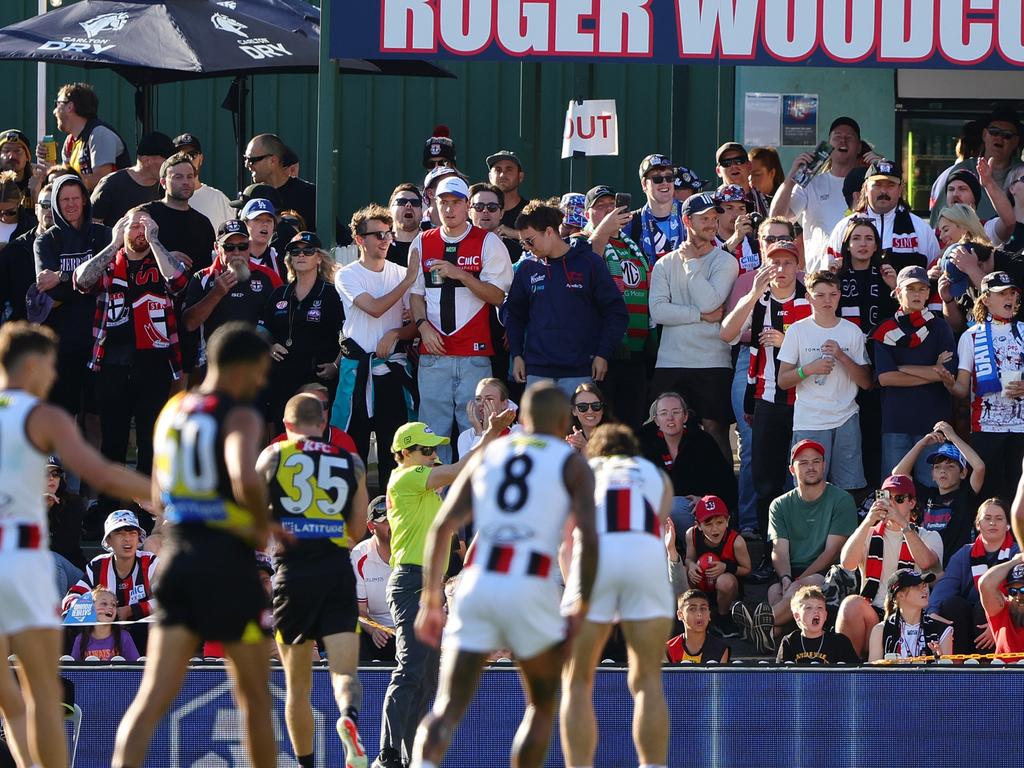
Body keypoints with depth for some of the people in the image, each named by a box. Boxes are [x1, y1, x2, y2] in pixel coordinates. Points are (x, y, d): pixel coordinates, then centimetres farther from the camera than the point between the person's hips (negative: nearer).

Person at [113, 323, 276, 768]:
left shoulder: (172, 412, 13)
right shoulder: (240, 417, -9)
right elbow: (246, 478, -29)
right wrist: (262, 524, -11)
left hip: (178, 553, 5)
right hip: (228, 562, -5)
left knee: (154, 695, -2)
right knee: (254, 696, 11)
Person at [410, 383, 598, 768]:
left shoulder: (486, 456, 20)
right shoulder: (573, 465, 10)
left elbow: (441, 527, 12)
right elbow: (588, 537, -5)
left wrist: (430, 601, 15)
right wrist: (582, 605, 4)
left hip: (477, 583, 2)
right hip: (531, 591, -2)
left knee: (448, 707, 0)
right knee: (542, 705, 19)